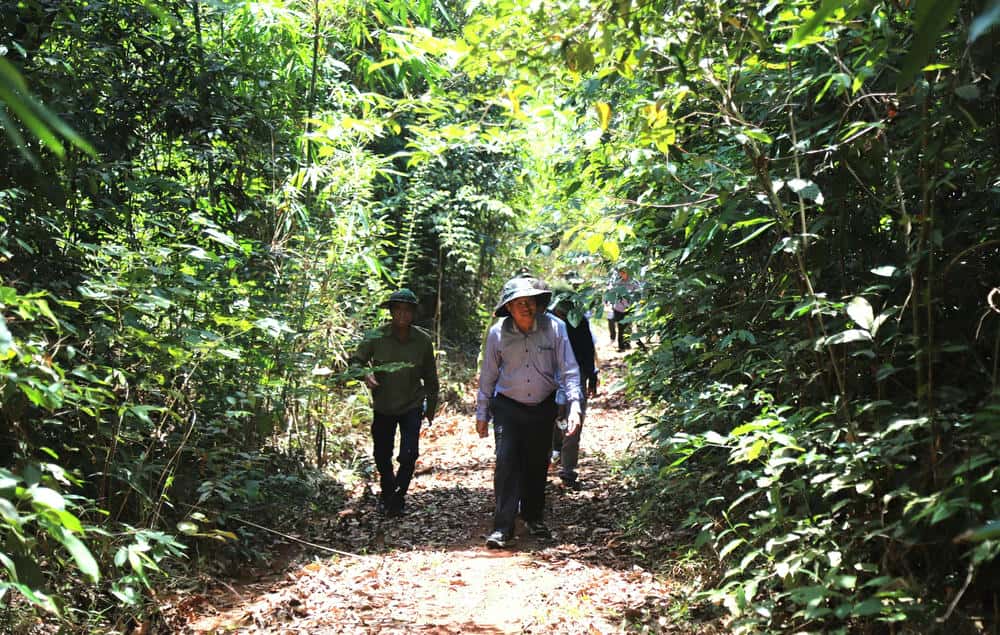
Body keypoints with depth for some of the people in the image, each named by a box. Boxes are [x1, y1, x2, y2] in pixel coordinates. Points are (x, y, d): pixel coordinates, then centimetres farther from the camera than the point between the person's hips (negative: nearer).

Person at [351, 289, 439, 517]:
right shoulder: (377, 336, -12)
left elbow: (430, 376, 4)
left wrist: (431, 406, 12)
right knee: (381, 456, 12)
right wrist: (365, 374, -24)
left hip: (412, 406, -1)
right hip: (383, 406, 1)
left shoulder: (423, 340, -8)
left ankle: (398, 495, 13)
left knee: (409, 455, -11)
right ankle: (387, 491, 40)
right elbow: (356, 360, -2)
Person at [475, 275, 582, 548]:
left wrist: (574, 406, -21)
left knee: (538, 464, 11)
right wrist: (481, 414, 4)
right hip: (508, 406, -1)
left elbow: (569, 370, -10)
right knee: (506, 462, -13)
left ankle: (534, 518, 32)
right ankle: (503, 526, -7)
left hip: (543, 406, 1)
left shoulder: (555, 327, -14)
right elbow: (487, 375, 0)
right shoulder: (498, 332, -11)